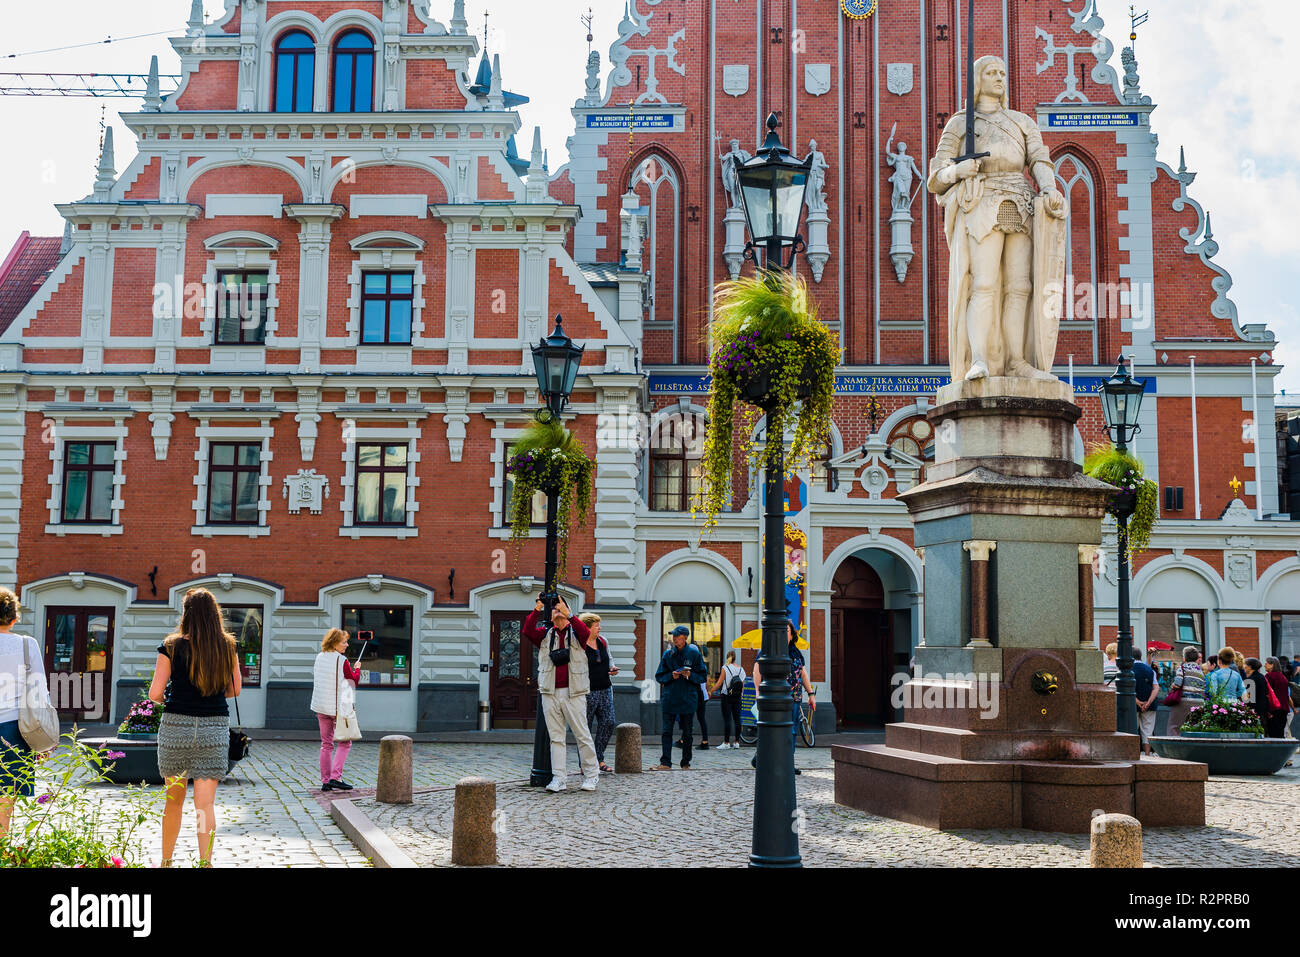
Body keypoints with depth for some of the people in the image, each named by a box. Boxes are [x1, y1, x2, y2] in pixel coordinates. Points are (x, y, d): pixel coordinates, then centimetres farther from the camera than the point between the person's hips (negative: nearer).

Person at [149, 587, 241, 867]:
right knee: (206, 803, 1)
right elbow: (235, 689, 10)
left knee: (174, 800, 16)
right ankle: (205, 862, -8)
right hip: (215, 728, 0)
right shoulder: (227, 647, 0)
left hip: (177, 726, 0)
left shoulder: (172, 647, -5)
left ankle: (166, 861, 30)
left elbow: (155, 694, -6)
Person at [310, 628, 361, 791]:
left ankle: (325, 781, 10)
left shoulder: (319, 658, 5)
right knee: (344, 742, 5)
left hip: (321, 707, 6)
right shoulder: (342, 660, -13)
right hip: (339, 706, -6)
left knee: (326, 744, 12)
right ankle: (335, 777, -7)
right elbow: (354, 681, -3)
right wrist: (357, 669, 15)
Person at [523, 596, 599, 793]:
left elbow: (585, 633, -17)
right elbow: (528, 631, -5)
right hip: (550, 693, 3)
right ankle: (558, 778, 8)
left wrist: (568, 613, -25)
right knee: (556, 737, 5)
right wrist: (537, 609, -15)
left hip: (573, 693, -2)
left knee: (582, 735, 2)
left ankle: (591, 775, 15)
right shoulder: (545, 635, 12)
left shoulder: (575, 633, 5)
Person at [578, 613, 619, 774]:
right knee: (585, 727, 0)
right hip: (587, 692, -7)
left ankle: (599, 760, 12)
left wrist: (613, 668, 4)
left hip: (605, 690, 7)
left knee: (608, 722, 1)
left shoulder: (603, 641, 11)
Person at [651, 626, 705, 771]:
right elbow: (659, 677, 9)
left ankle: (686, 763, 15)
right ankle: (665, 763, -2)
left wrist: (690, 675, -15)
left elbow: (702, 677, 4)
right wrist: (671, 676, -10)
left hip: (688, 699, -1)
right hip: (669, 699, 1)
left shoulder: (694, 654, 1)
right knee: (667, 731, -3)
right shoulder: (667, 654, 6)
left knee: (687, 733, 6)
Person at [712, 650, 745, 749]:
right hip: (737, 698, 5)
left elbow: (719, 683, -9)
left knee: (727, 719, -4)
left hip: (726, 696, -5)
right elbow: (743, 686, 9)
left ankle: (726, 742, -5)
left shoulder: (725, 668, -8)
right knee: (737, 719, 8)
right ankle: (737, 742, 11)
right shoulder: (741, 669, 6)